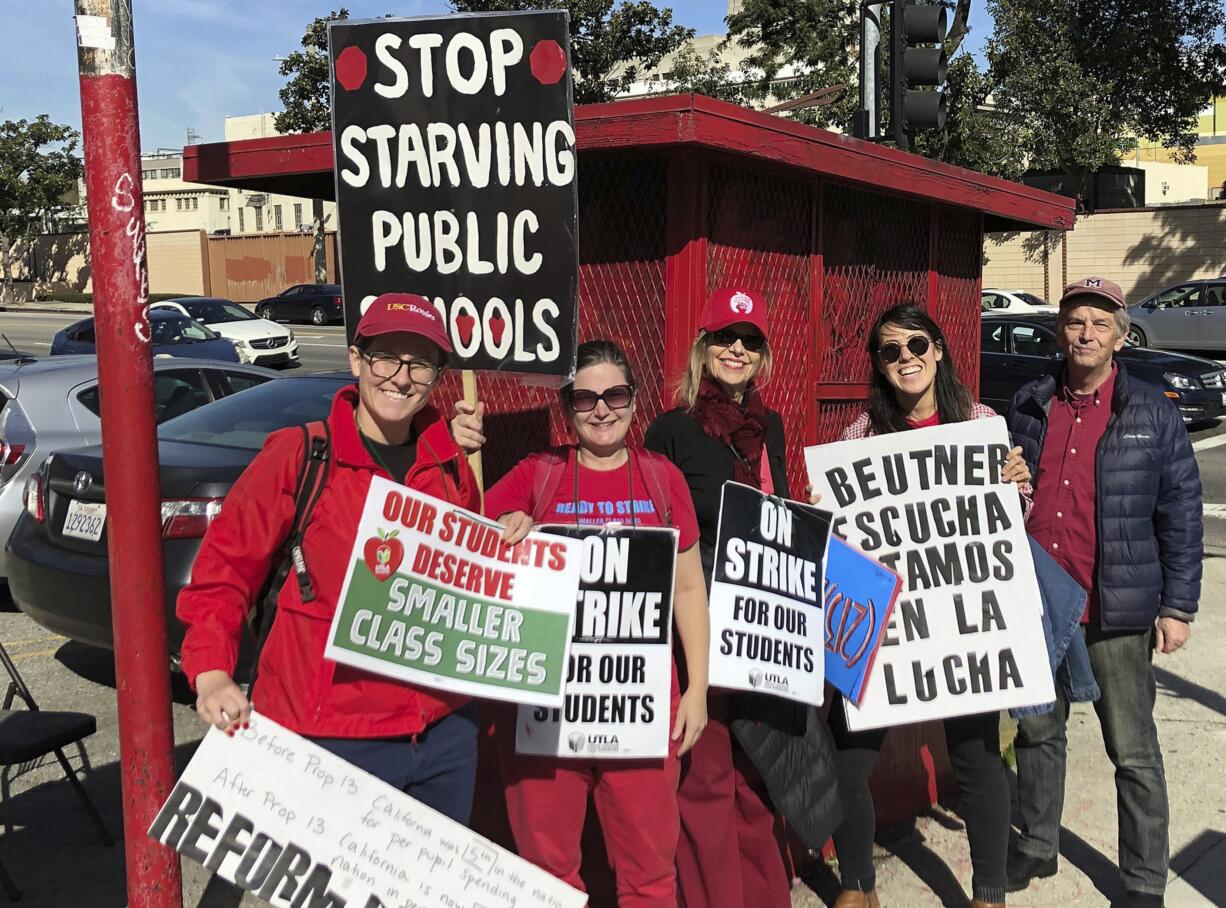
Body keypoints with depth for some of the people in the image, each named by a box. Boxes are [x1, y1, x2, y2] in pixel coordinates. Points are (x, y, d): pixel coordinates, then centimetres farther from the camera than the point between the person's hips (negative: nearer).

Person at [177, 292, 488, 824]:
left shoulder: (452, 467, 5)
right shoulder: (298, 456, -8)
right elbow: (224, 567, -5)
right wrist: (212, 673, -16)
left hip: (445, 732, 5)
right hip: (328, 735, -5)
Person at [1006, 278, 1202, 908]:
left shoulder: (1153, 413, -2)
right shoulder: (1029, 407, 7)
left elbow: (1181, 512, -2)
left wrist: (1178, 606, -5)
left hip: (1117, 611, -3)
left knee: (1133, 752, 5)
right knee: (1037, 731, 16)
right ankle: (1036, 847, 34)